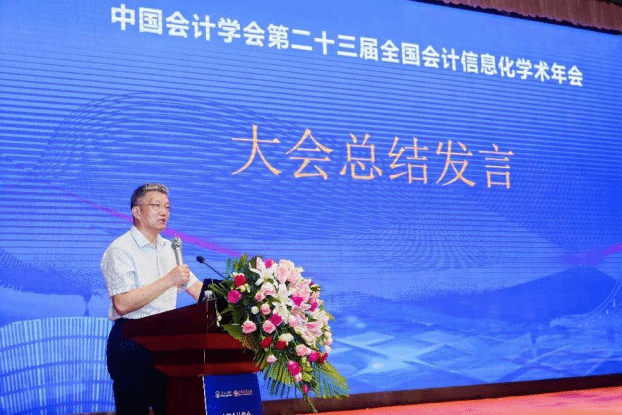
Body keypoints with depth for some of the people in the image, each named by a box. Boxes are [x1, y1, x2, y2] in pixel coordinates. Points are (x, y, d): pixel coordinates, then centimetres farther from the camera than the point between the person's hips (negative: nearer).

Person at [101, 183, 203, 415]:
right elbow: (122, 304, -20)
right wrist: (168, 281, -21)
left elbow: (196, 288, 18)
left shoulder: (169, 249, 16)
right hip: (131, 343, -7)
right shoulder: (121, 250, -8)